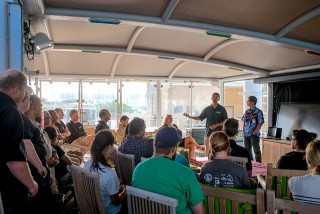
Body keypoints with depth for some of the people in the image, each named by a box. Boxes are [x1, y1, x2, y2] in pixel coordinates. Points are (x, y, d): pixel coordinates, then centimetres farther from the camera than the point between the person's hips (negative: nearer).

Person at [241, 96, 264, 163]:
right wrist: (243, 131, 5)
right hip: (246, 134, 6)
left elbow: (260, 123, -11)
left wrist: (254, 132, -14)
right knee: (247, 150, 13)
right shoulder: (247, 111, 10)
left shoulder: (258, 112, -8)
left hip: (254, 134, -6)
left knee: (256, 150, -1)